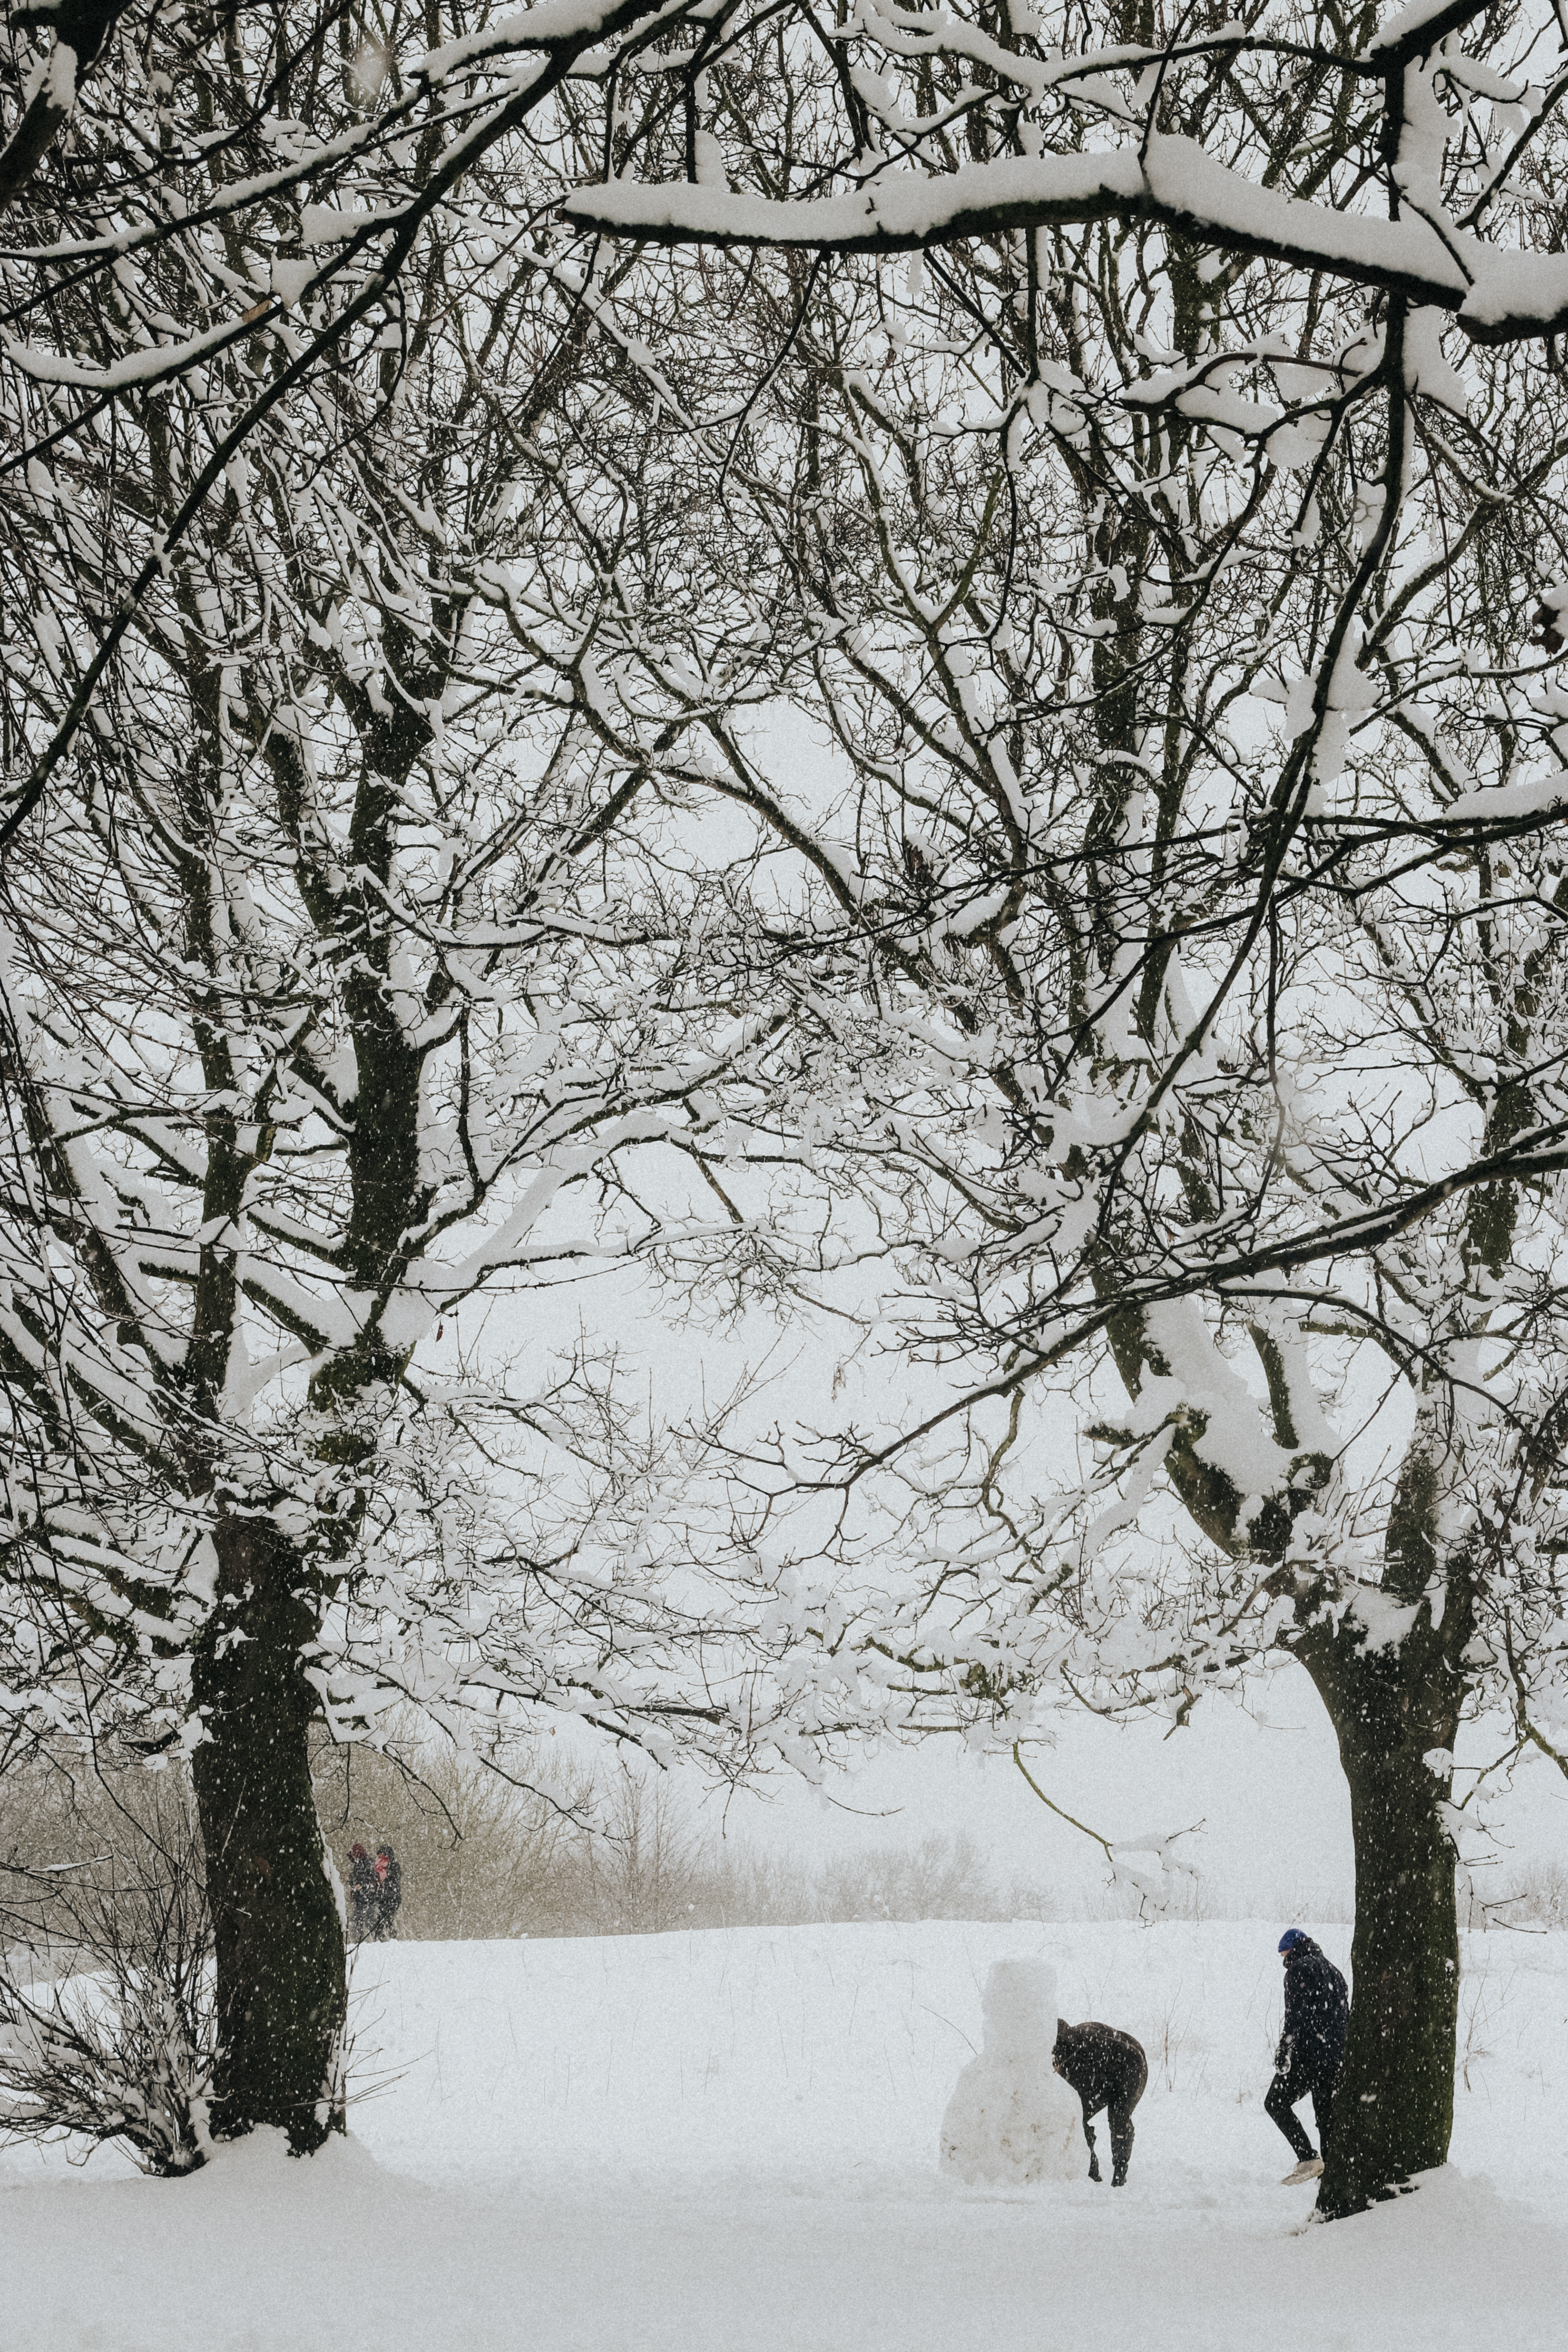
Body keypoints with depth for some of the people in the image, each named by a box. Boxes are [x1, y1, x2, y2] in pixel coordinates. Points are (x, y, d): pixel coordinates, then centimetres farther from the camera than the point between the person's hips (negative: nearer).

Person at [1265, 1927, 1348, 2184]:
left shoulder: (1299, 1970, -5)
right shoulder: (1334, 1972, 20)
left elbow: (1296, 2016, -16)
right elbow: (1345, 2017, 22)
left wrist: (1284, 2053, -18)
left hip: (1308, 2055, -8)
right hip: (1336, 2057, 8)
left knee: (1277, 2103, 1)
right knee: (1326, 2111, 12)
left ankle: (1308, 2159, -11)